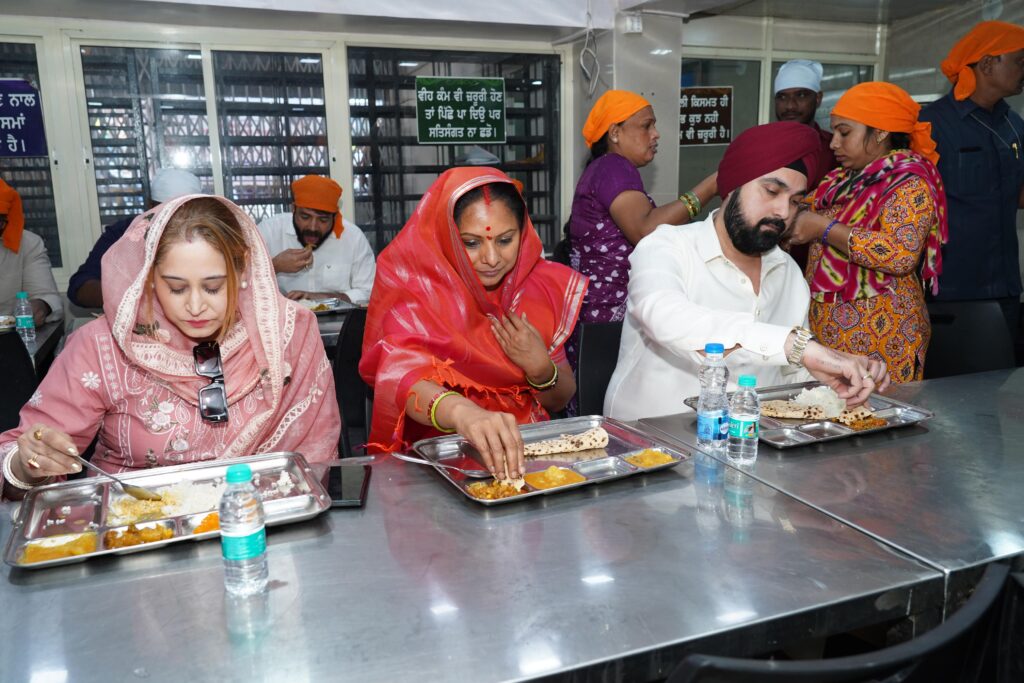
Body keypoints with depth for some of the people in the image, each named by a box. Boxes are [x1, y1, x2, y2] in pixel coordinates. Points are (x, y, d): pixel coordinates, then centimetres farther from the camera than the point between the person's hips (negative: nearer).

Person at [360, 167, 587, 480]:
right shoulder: (415, 290, -8)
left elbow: (559, 402, 10)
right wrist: (461, 411, -49)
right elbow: (400, 377, -29)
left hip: (524, 447, 4)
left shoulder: (539, 287, 3)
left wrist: (540, 368, -12)